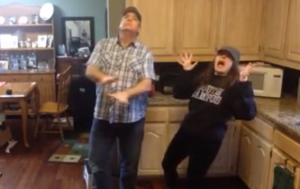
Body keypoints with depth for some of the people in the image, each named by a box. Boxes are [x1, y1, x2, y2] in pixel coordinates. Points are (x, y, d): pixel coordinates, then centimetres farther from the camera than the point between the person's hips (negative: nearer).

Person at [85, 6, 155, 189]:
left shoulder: (144, 53, 0)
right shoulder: (103, 45, 6)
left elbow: (147, 84, -10)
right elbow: (90, 71, -3)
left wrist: (126, 93, -30)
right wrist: (102, 77, -27)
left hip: (132, 117, -1)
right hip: (103, 114, 1)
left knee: (130, 164, 13)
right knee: (97, 161, 7)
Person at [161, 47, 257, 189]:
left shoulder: (235, 86, -9)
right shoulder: (202, 77, 7)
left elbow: (248, 114, -22)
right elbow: (178, 94, 7)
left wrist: (244, 85, -30)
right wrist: (186, 72, -2)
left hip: (209, 138, -6)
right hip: (186, 130, 6)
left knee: (194, 177, 8)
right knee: (168, 163, 20)